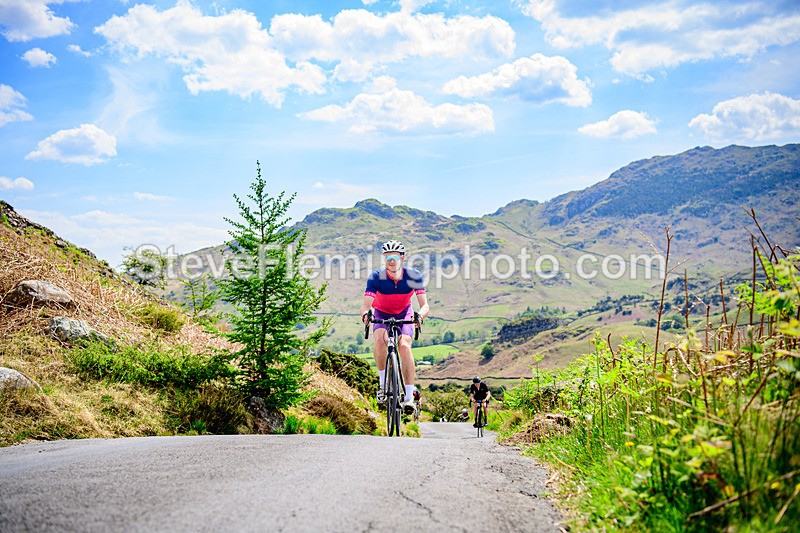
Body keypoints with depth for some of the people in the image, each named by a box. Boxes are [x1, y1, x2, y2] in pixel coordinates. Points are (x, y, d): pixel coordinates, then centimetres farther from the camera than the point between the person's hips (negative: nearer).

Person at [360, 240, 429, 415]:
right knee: (380, 338, -32)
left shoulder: (413, 276, -25)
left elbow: (425, 305, -28)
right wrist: (365, 313, -56)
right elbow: (366, 305, -31)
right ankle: (383, 383, -12)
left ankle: (409, 397, -21)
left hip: (404, 313, 0)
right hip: (382, 313, 0)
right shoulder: (376, 277, -26)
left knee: (404, 346, -26)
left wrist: (420, 315, -51)